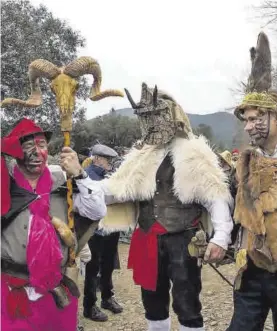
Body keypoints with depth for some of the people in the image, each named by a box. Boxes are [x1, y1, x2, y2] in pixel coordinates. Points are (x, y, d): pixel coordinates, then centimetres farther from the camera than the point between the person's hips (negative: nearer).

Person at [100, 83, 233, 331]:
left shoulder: (193, 153, -8)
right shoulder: (141, 154, 9)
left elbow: (216, 198, -12)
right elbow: (117, 188, 1)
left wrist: (220, 238, -23)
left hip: (182, 239, -6)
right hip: (149, 241, 6)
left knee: (186, 304, 3)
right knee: (153, 301, 19)